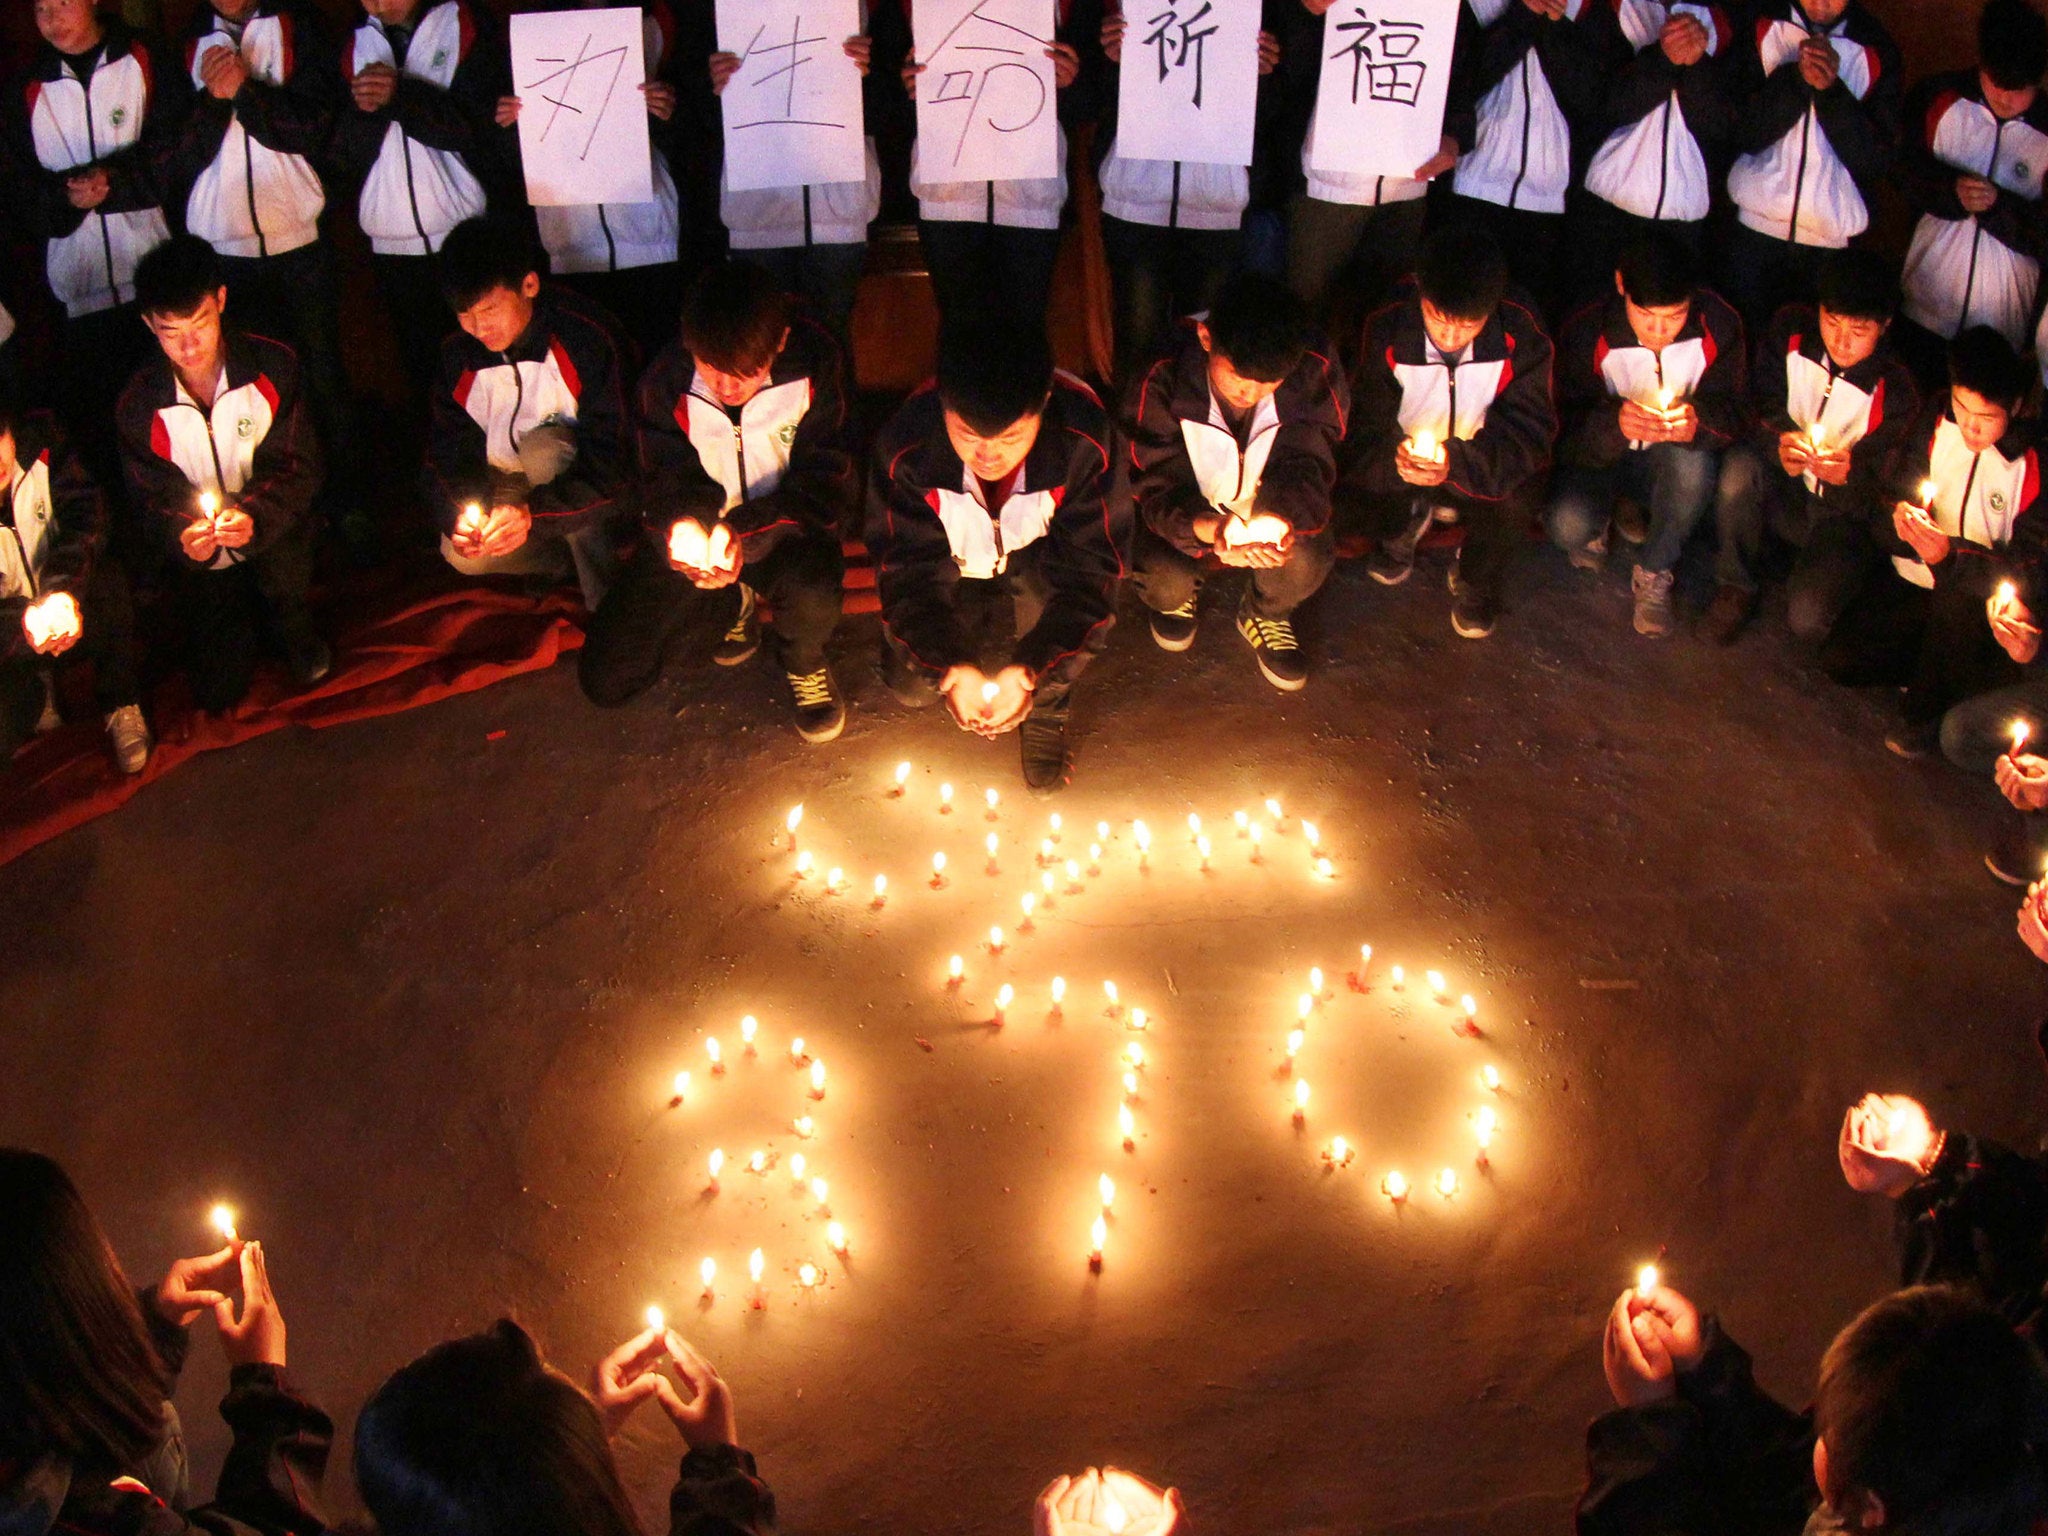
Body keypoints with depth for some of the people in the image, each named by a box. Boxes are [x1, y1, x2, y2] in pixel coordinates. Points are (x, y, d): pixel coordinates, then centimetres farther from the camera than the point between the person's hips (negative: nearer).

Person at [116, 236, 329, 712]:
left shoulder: (273, 366, -12)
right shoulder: (138, 404, -8)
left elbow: (298, 468, -13)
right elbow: (153, 499, -4)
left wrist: (256, 517, -34)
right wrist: (182, 538, -29)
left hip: (274, 535, -1)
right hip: (202, 562, 2)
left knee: (276, 556, -38)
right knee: (217, 691, -5)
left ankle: (295, 628, -1)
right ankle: (248, 614, 28)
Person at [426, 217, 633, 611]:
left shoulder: (588, 339, -24)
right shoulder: (459, 354, -6)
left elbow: (613, 462, -27)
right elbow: (447, 449, -1)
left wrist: (534, 513, -39)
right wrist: (458, 516, -23)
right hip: (511, 492, 5)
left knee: (544, 449, -35)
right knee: (461, 553, -22)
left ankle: (606, 596, -20)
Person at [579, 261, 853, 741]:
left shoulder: (815, 364, -19)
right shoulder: (665, 382, -13)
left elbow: (826, 485, -19)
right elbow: (665, 485, -5)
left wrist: (748, 535, -35)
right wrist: (680, 528, -31)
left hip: (781, 528, -2)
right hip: (697, 538, 3)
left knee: (811, 593, -41)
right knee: (605, 679, -8)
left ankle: (803, 663, 1)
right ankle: (734, 606, 19)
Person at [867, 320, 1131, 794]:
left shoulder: (1086, 439, -35)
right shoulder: (904, 447, -32)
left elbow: (1091, 570, -28)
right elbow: (908, 575, -23)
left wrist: (1027, 672, -41)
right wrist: (951, 668, -40)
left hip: (1040, 555, -2)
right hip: (953, 562, 2)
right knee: (911, 684, -11)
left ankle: (1047, 705, -2)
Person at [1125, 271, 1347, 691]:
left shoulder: (1317, 376, -25)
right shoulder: (1160, 382, -30)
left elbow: (1306, 470, -21)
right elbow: (1158, 487, -27)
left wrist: (1283, 521, -48)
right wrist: (1209, 529, -51)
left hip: (1268, 505, 1)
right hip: (1187, 510, -1)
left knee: (1307, 563, -31)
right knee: (1165, 583, -30)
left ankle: (1265, 613, 9)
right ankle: (1180, 594, 14)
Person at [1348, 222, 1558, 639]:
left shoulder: (1521, 334, -21)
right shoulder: (1388, 329, -20)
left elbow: (1529, 432, -24)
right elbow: (1365, 428, -19)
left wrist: (1457, 462, -45)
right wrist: (1393, 457, -45)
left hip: (1481, 468, -1)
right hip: (1406, 459, 1)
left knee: (1518, 501, -33)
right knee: (1360, 483, -29)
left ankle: (1475, 581, 3)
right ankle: (1404, 529, 12)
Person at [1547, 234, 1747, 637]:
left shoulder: (1718, 325, -19)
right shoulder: (1586, 332, -23)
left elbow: (1734, 411, -13)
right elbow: (1567, 428, -23)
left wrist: (1698, 421, -39)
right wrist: (1614, 423, -48)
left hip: (1673, 457, 1)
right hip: (1600, 457, -1)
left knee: (1693, 463, -35)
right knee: (1568, 525, -30)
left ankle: (1655, 573, -8)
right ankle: (1600, 520, 13)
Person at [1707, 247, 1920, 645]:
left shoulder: (1895, 391, -17)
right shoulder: (1791, 330, -10)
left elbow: (1882, 495, -14)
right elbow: (1759, 407, -6)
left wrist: (1850, 474, -38)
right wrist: (1778, 446, -29)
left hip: (1846, 512, -3)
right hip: (1784, 490, 3)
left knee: (1807, 619, -27)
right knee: (1739, 467, -33)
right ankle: (1737, 587, -9)